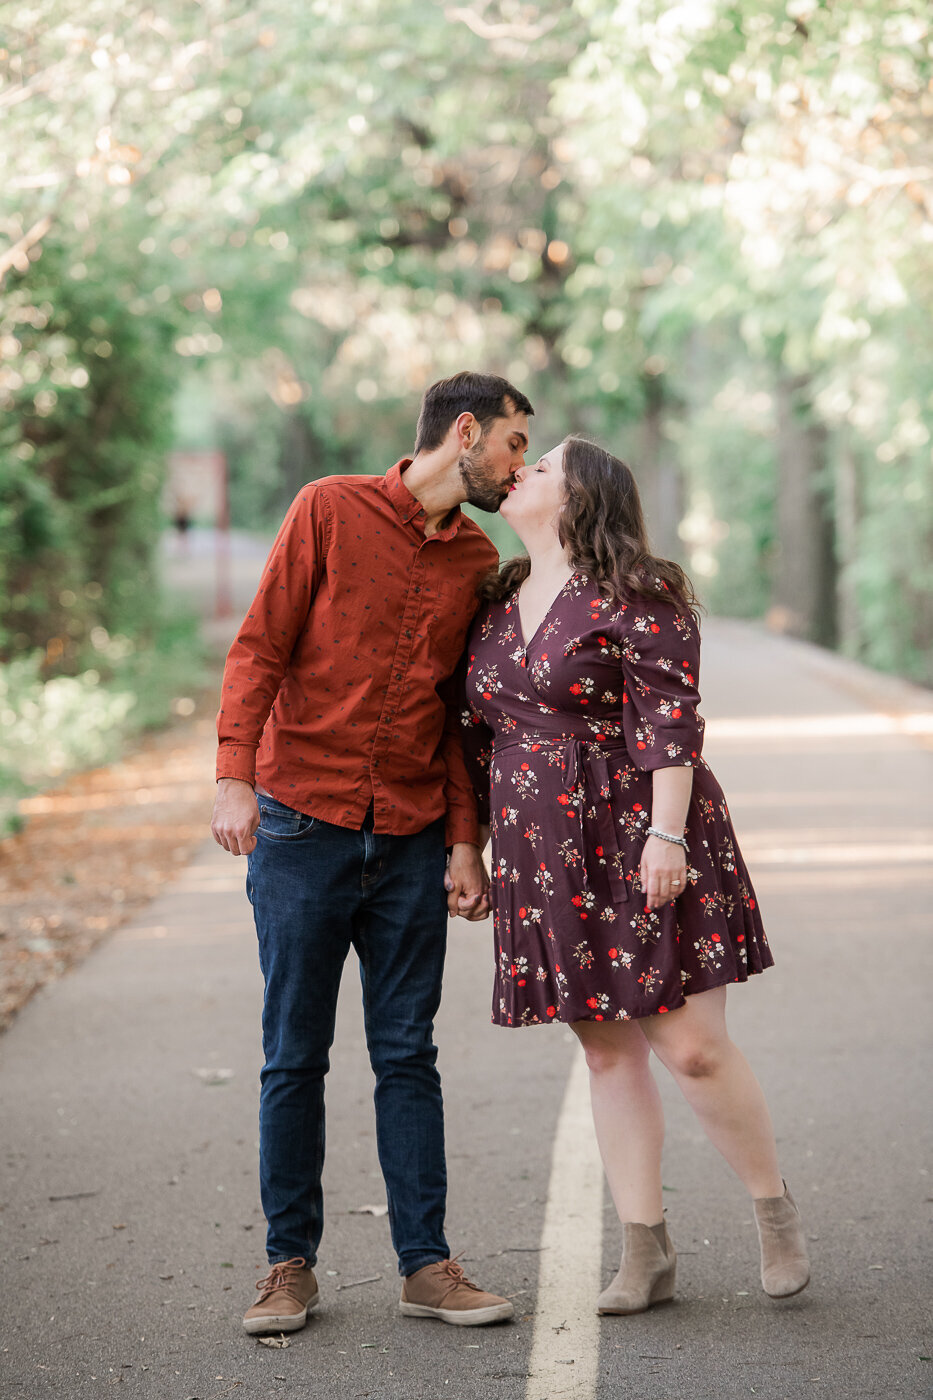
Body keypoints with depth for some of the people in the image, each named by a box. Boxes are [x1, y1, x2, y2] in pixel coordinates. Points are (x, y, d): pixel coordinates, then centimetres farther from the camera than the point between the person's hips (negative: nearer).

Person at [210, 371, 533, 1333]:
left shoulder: (480, 562, 11)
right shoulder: (330, 510, -2)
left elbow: (463, 713, 14)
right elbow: (258, 649, -6)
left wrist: (465, 841, 5)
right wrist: (234, 778, -17)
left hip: (411, 843, 4)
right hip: (302, 827, -3)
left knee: (408, 1056, 4)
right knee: (294, 1058, 2)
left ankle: (426, 1266, 10)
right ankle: (290, 1264, 12)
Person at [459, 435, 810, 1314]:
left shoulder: (633, 599, -8)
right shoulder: (499, 604, 14)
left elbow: (670, 721, -14)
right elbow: (480, 732, 19)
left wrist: (666, 834, -21)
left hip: (643, 849, -7)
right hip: (550, 865, 7)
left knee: (693, 1049, -6)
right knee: (606, 1051, 7)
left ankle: (777, 1214, 14)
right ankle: (645, 1251, 12)